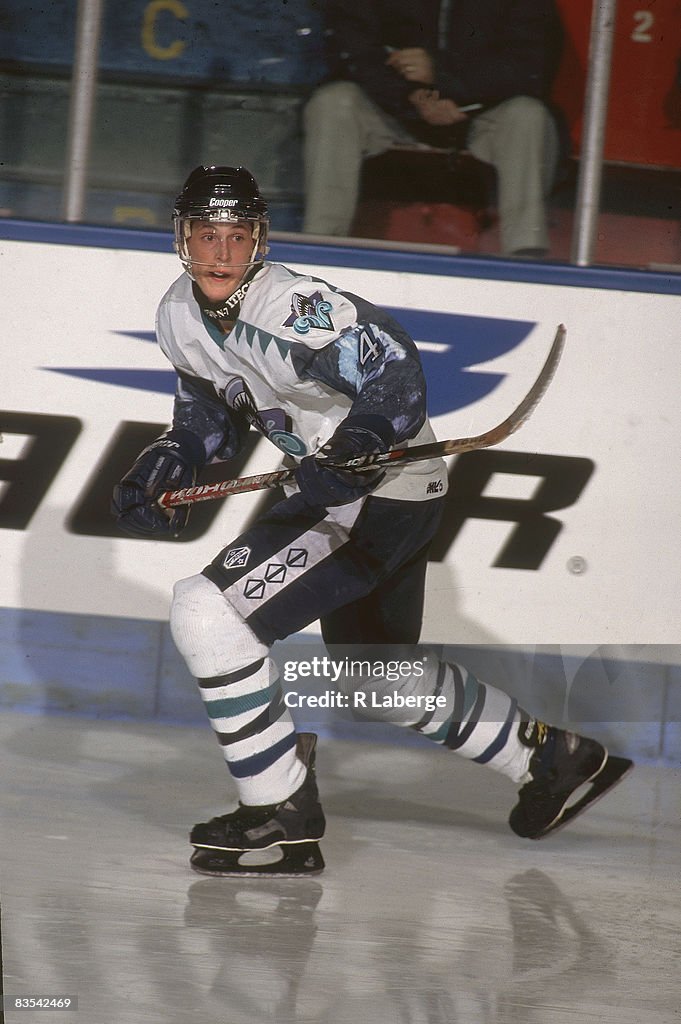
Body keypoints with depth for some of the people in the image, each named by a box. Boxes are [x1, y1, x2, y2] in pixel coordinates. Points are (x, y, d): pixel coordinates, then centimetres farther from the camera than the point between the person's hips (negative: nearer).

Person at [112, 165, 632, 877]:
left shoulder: (293, 307, -25)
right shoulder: (179, 316, 1)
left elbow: (394, 367, -33)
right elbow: (210, 412, 16)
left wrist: (359, 447, -47)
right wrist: (164, 469, 0)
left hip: (388, 493, -10)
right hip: (334, 492, 10)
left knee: (207, 611, -20)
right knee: (382, 677, 25)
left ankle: (283, 815, -11)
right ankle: (550, 758, 43)